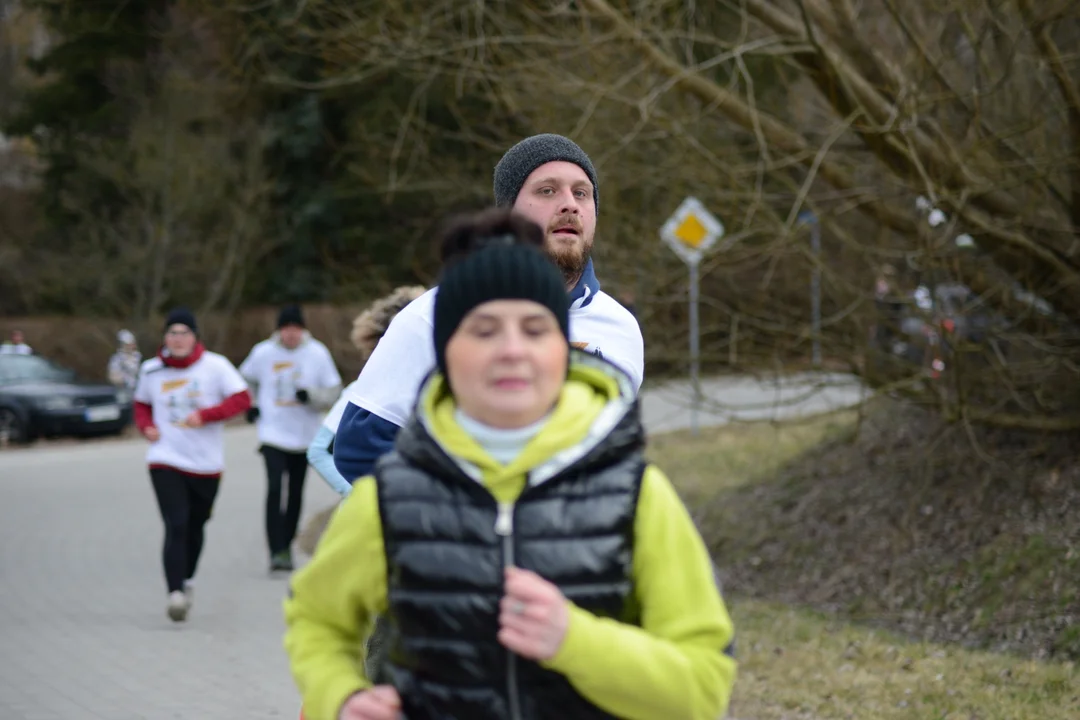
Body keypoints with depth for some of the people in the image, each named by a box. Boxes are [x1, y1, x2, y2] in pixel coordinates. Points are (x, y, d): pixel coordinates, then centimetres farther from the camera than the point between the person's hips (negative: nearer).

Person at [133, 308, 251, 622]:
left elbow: (242, 398, -8)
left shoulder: (215, 365, -4)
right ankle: (175, 593, -20)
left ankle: (187, 580, 36)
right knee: (176, 526, -15)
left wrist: (205, 415, -19)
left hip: (206, 465, 0)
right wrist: (146, 426, 1)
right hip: (166, 462, 0)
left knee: (194, 526, 12)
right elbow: (142, 404, 22)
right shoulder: (151, 370, 6)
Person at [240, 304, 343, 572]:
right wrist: (251, 406, 5)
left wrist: (311, 396, -20)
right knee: (275, 489, -16)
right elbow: (246, 378, 17)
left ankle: (287, 545, 27)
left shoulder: (318, 353, -5)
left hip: (305, 436, 1)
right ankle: (277, 550, -17)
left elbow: (334, 391, -2)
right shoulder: (263, 352, -3)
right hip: (273, 435, -1)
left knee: (295, 492, 11)